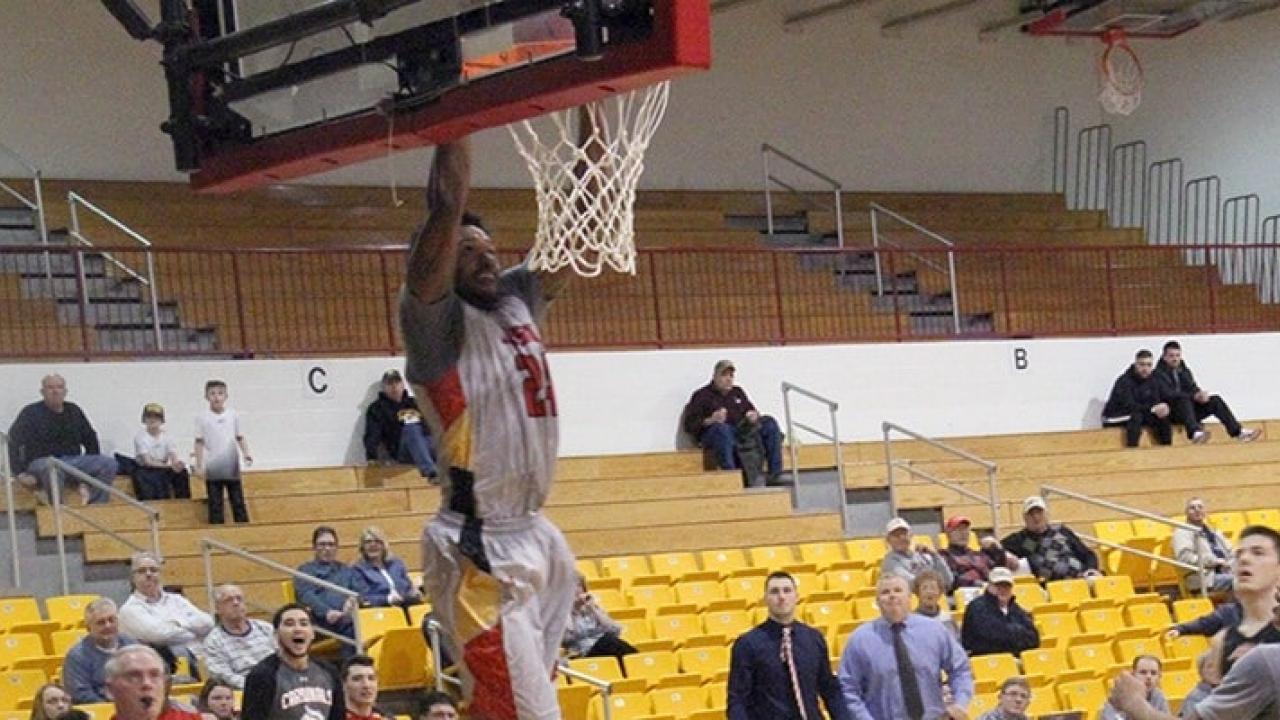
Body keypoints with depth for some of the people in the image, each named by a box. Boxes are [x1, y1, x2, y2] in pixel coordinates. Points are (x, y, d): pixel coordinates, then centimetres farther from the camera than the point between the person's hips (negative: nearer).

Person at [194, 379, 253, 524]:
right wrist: (199, 465, -3)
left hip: (232, 468, 2)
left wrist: (246, 454, -6)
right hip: (213, 470, -2)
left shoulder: (233, 415, 4)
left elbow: (240, 438, 9)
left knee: (238, 502, 4)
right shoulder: (202, 418, -1)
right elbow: (199, 442, 1)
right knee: (215, 505, 2)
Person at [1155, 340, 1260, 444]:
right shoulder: (1159, 374, -4)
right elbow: (1168, 395, -18)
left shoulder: (1184, 370, 18)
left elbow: (1194, 389, 8)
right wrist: (1193, 396, -25)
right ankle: (1195, 433, -63)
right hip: (1171, 412, -7)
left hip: (1189, 410, 7)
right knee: (1184, 399, -37)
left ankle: (1238, 432, -17)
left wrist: (1200, 395, -17)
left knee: (1215, 400, -10)